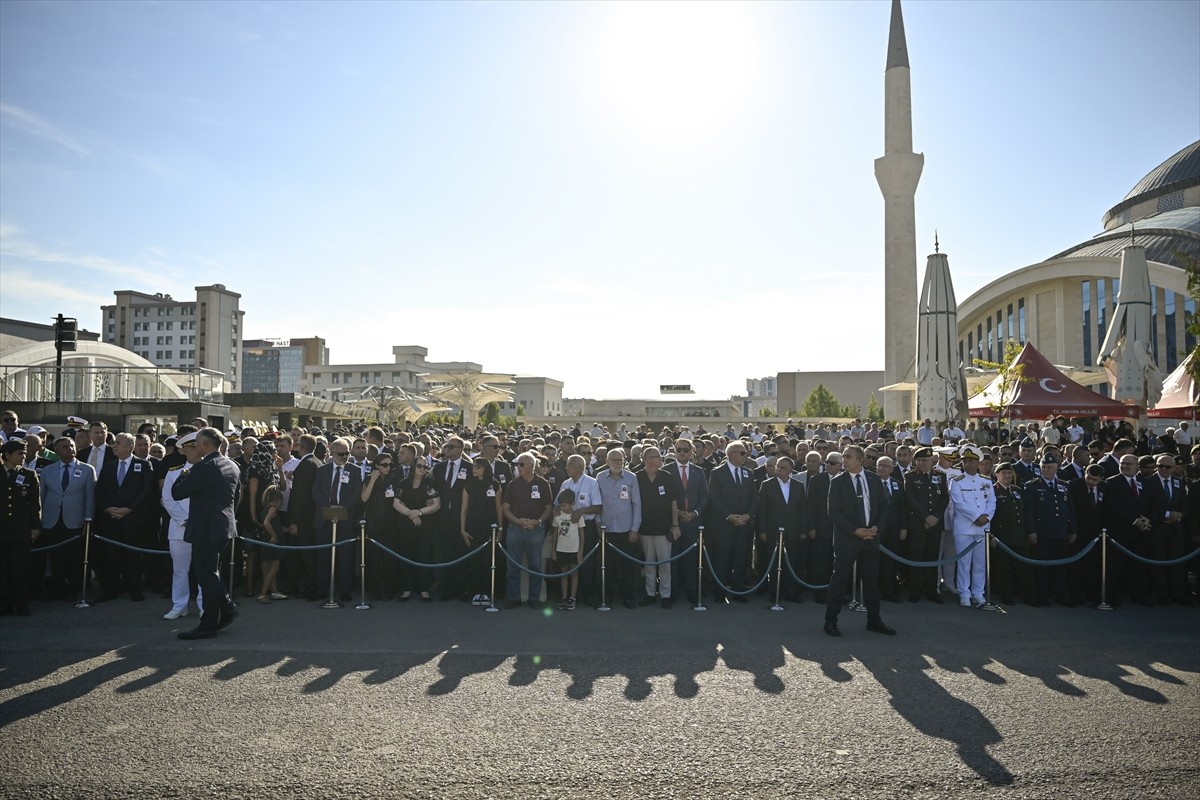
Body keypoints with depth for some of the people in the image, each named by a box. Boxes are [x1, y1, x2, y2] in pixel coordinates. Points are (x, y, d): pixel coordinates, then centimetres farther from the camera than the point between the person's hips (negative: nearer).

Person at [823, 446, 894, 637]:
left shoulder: (874, 479, 6)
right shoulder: (837, 482, -3)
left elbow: (883, 505, 10)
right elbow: (834, 512, -8)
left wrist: (876, 527, -6)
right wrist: (856, 531, -14)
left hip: (871, 536, 3)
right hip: (847, 538, -3)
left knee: (871, 580, 10)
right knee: (840, 579, -1)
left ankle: (874, 620, 22)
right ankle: (830, 621, 6)